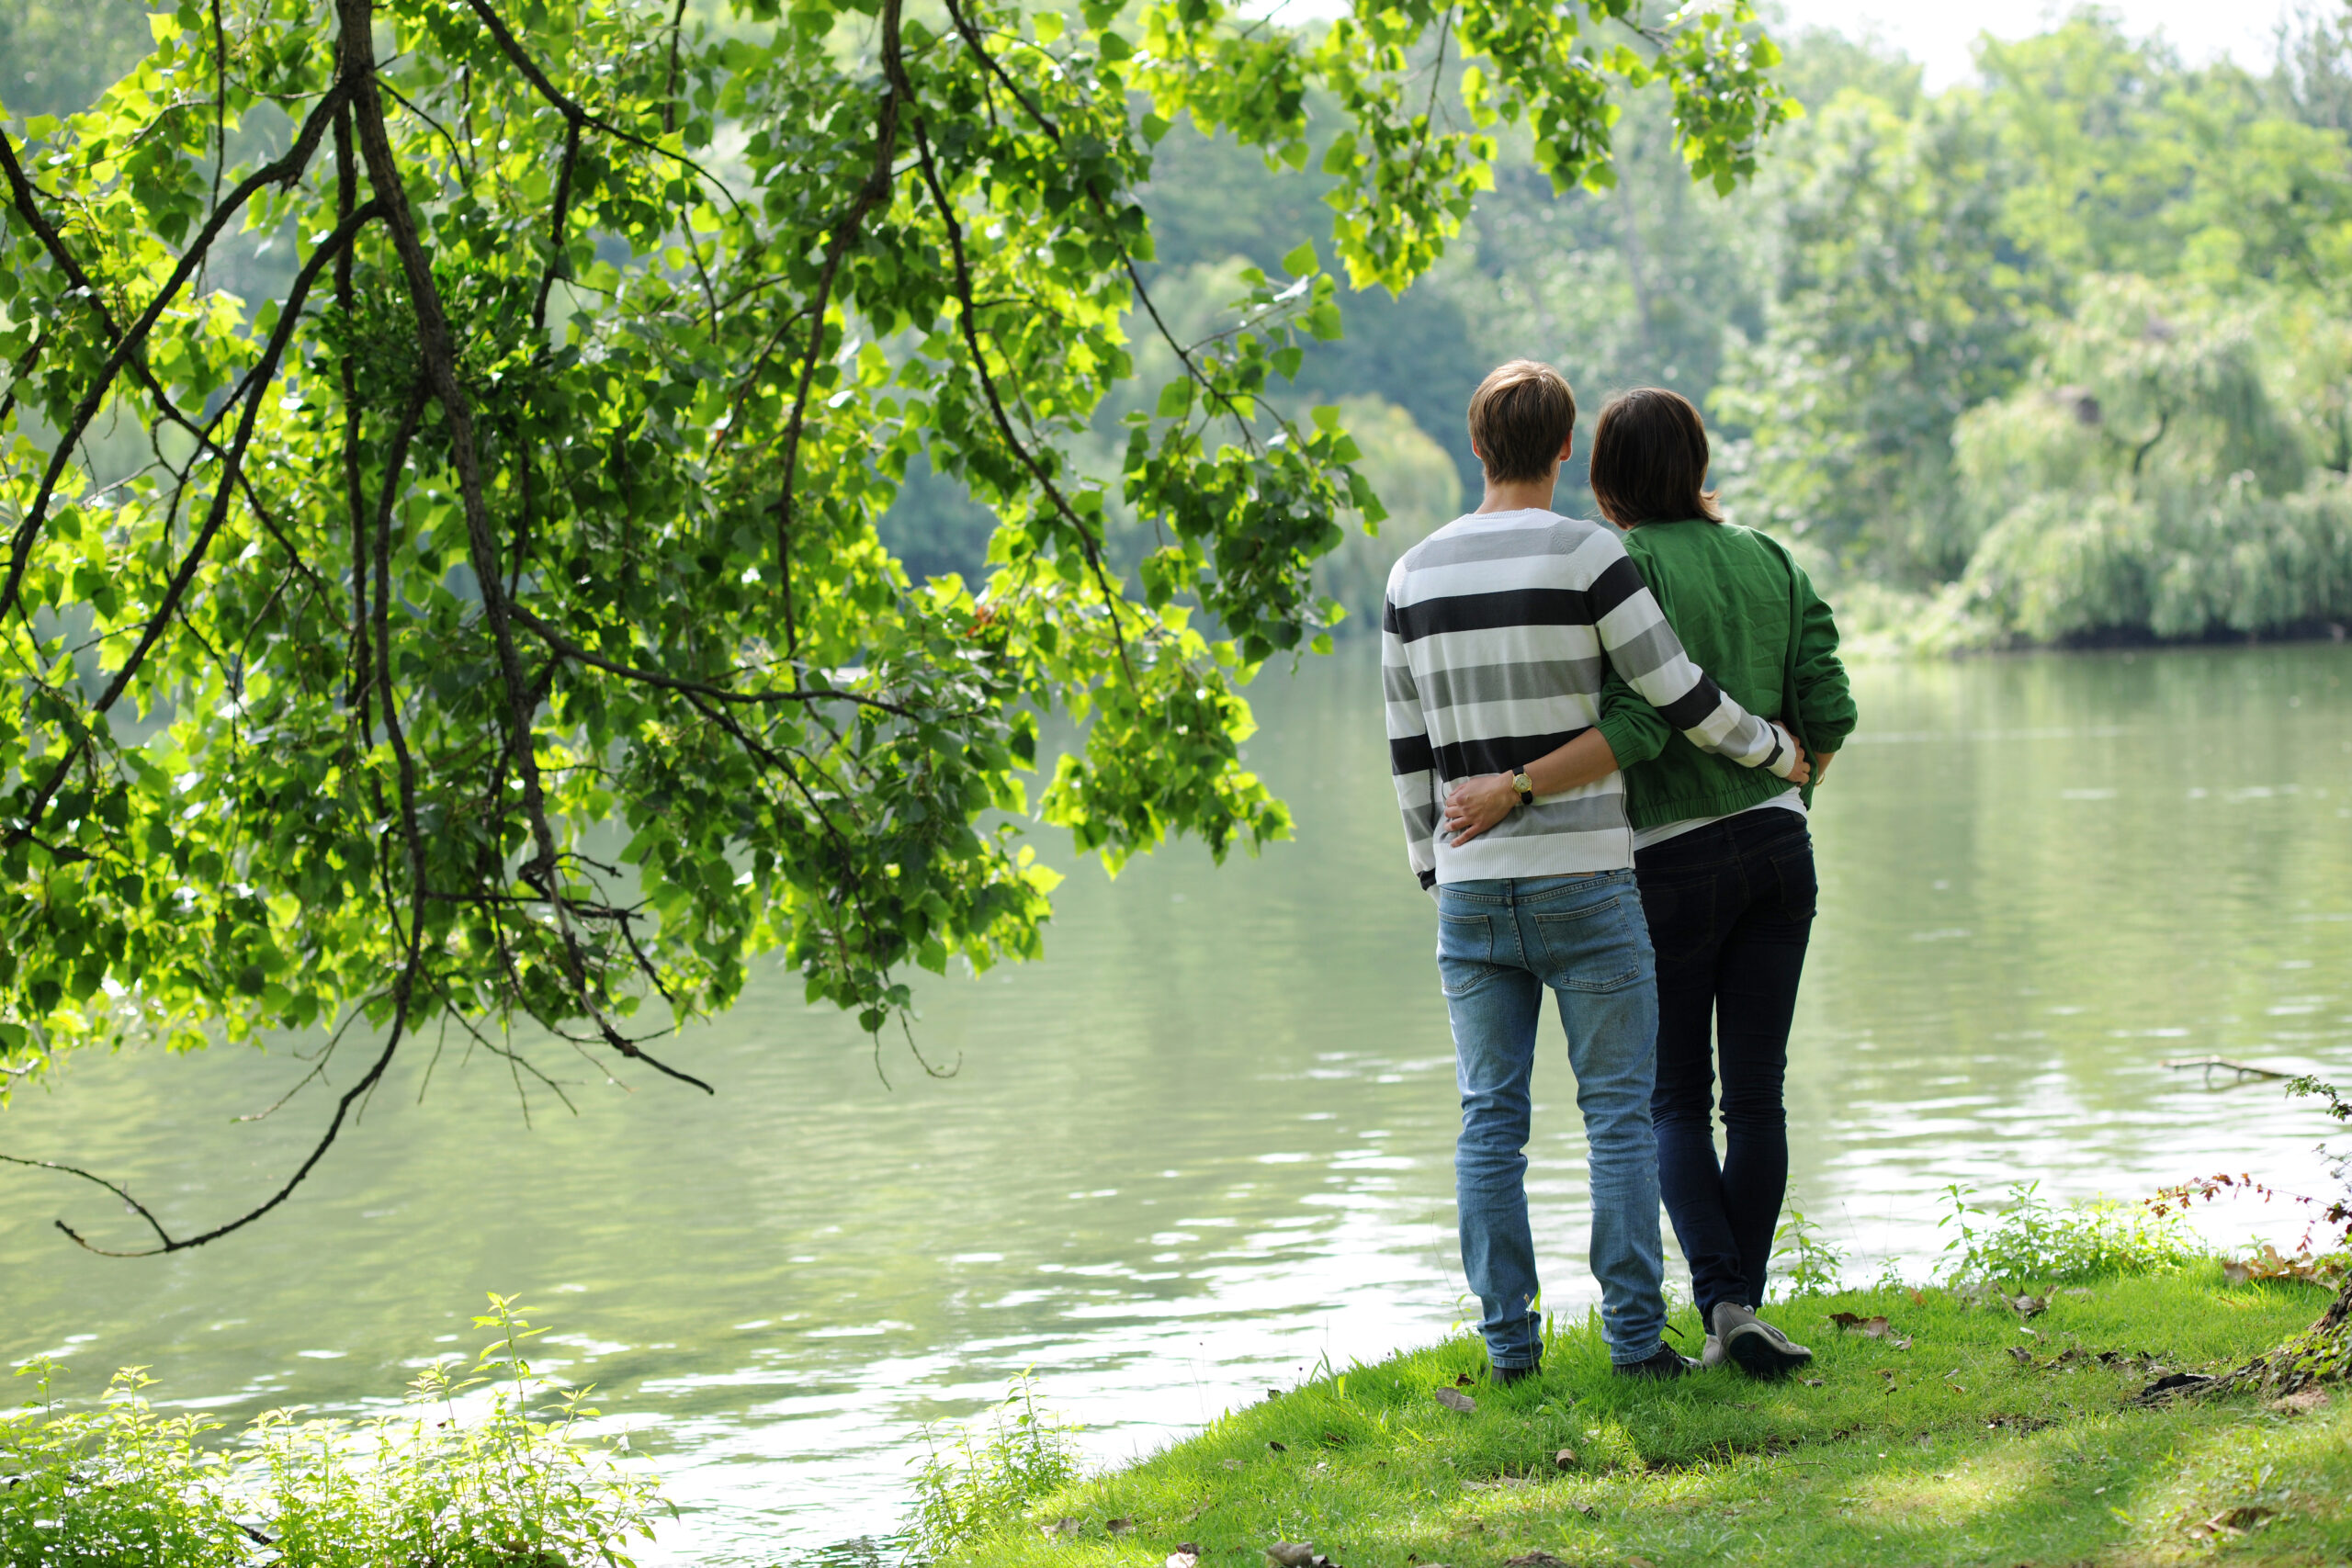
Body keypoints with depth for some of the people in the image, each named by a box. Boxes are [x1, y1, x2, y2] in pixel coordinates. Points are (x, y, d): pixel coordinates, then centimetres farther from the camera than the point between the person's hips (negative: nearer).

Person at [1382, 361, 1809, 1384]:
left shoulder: (1414, 576, 6)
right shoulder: (1586, 554, -8)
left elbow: (1409, 749, 9)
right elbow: (1679, 697, -7)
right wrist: (1777, 751, 10)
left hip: (1471, 887, 4)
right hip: (1583, 879, -4)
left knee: (1491, 1117, 7)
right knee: (1619, 1112, 2)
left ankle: (1508, 1339, 6)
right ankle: (1636, 1335, 0)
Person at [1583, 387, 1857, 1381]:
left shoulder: (1630, 567, -11)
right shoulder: (1769, 563, 7)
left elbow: (1638, 727, -22)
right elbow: (1828, 717, 4)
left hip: (1671, 861, -4)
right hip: (1777, 843, 4)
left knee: (1675, 1100, 6)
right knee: (1756, 1094, 8)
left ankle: (1724, 1303, -10)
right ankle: (1738, 1312, 9)